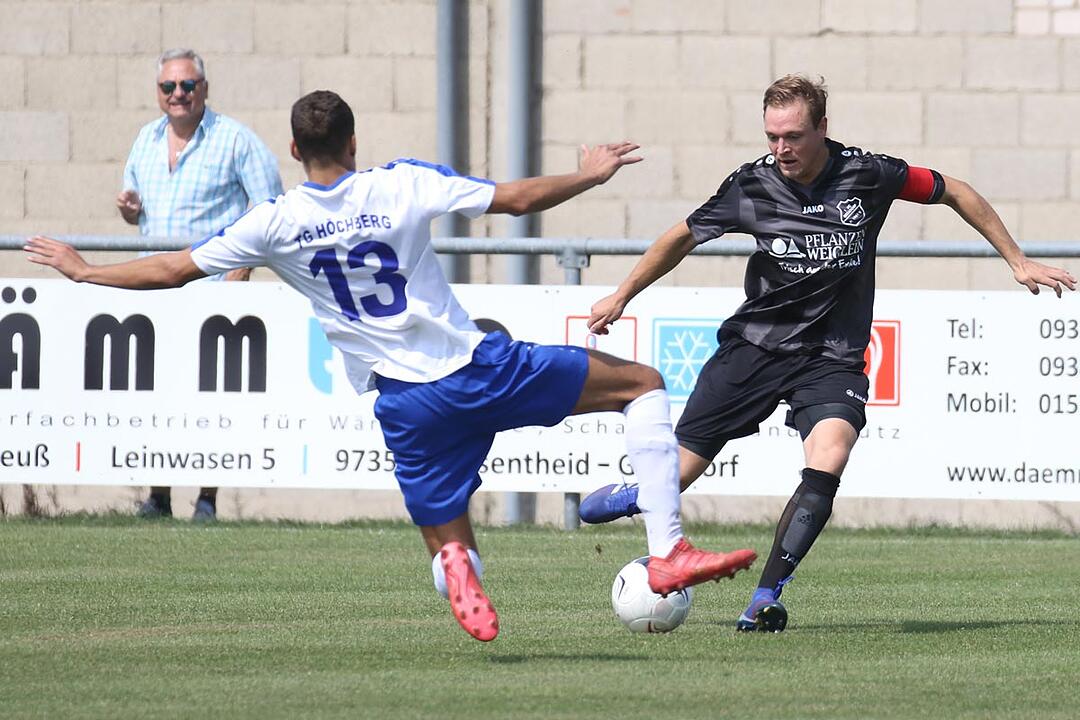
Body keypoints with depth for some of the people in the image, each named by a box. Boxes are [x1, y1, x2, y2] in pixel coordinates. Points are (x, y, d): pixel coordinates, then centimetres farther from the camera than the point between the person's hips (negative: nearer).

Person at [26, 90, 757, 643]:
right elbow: (513, 199, -6)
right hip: (480, 366, -2)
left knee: (449, 545, 16)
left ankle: (460, 582, -24)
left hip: (408, 403, 2)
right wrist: (589, 177, 11)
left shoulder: (275, 224, -1)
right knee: (643, 386, 10)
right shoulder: (403, 186, -5)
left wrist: (82, 270, 20)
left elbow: (172, 269, 6)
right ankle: (667, 550, -3)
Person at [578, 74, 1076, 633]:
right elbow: (684, 236, 11)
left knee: (828, 460, -30)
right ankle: (632, 497, 37)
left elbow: (954, 193, 5)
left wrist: (1017, 262, 7)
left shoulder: (867, 175, -11)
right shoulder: (751, 186, -8)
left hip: (832, 357, -1)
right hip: (755, 344, 1)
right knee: (675, 475, -1)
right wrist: (622, 296, 15)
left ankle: (765, 597, -26)